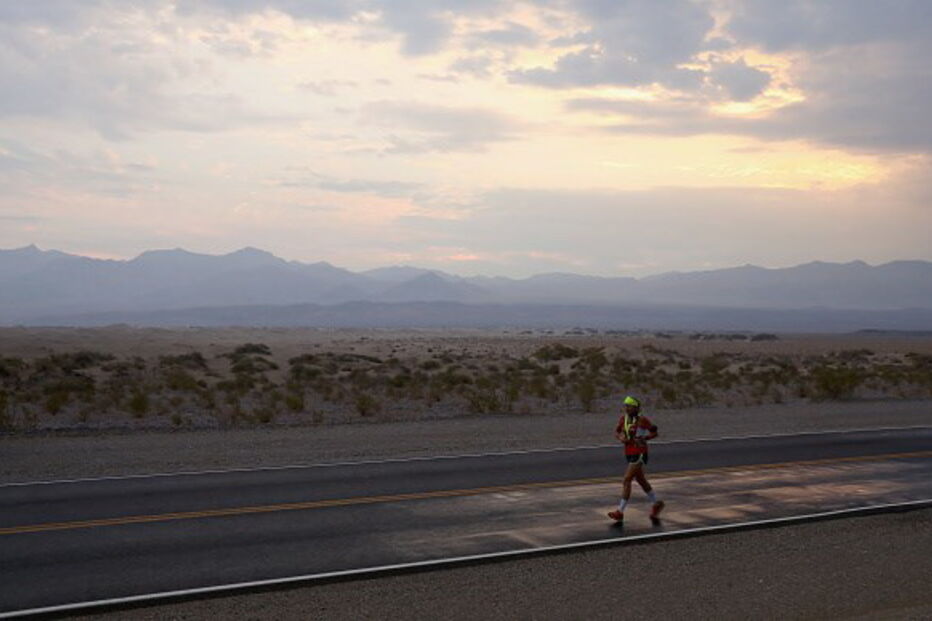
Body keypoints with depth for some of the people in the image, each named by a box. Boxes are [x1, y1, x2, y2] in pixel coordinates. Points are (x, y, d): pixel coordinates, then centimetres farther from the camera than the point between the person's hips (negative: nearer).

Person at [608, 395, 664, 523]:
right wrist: (621, 437, -10)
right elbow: (617, 432, 12)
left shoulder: (642, 420, -13)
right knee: (641, 480, 19)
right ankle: (656, 504, 38)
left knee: (627, 480, -13)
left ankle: (620, 511, -10)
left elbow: (654, 432, -5)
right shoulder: (623, 418, 3)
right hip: (629, 454, 7)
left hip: (639, 454, -7)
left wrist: (643, 439, -18)